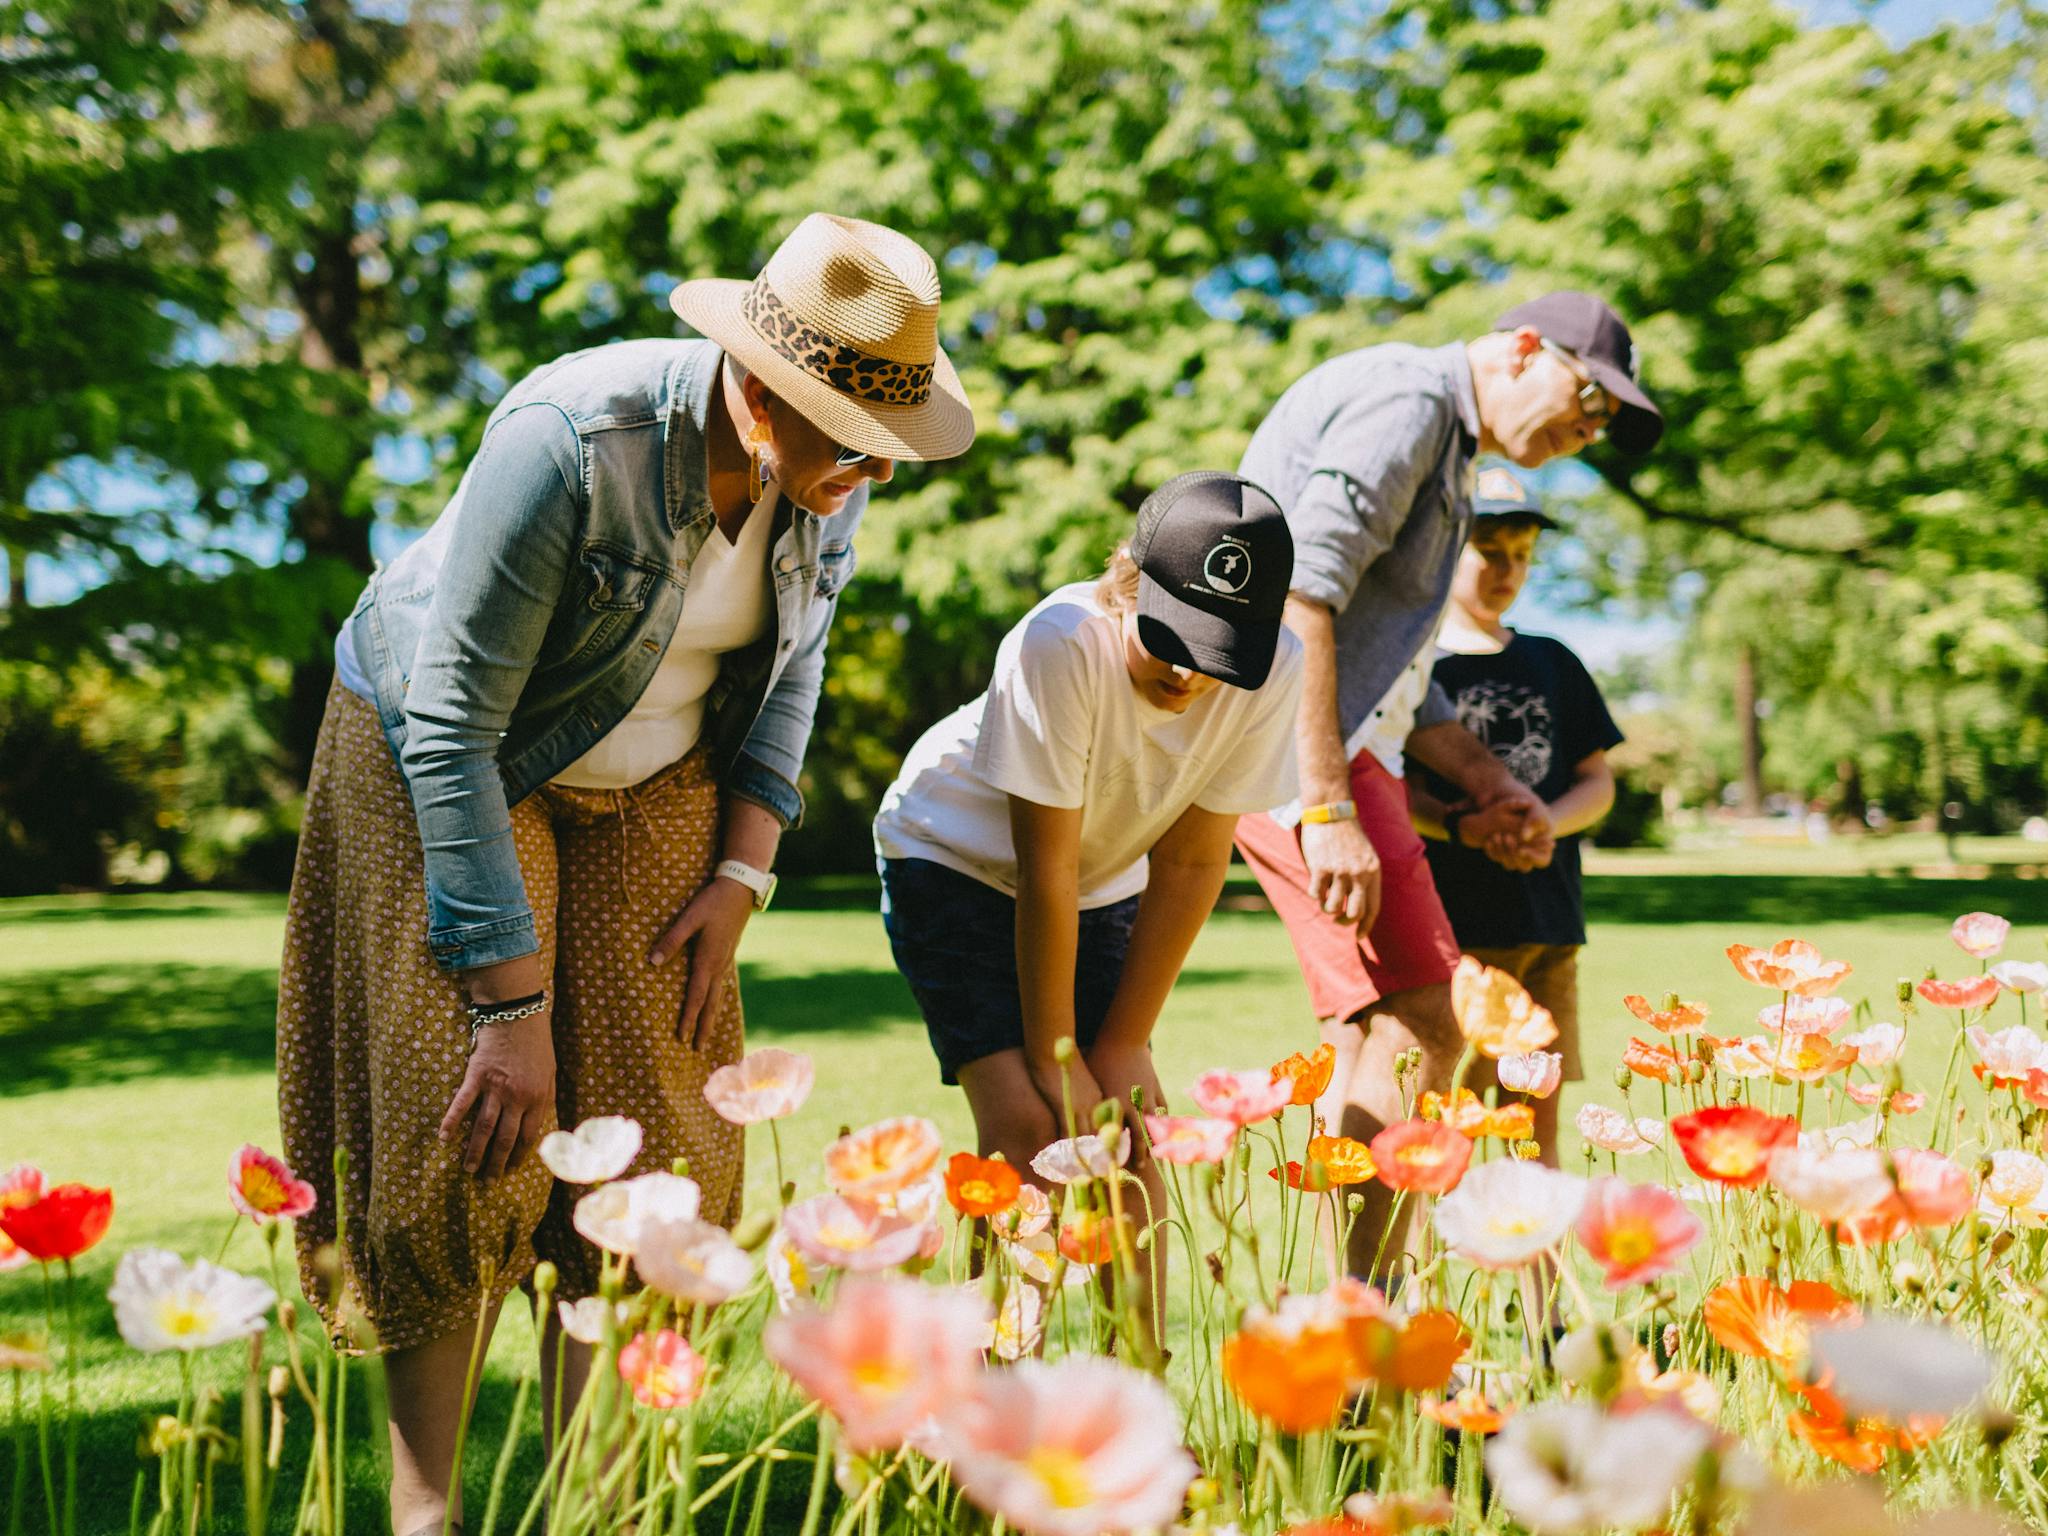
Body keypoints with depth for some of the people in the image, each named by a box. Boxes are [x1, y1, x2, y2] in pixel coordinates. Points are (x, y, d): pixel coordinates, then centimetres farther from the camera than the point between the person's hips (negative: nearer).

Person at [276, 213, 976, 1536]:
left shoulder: (829, 464, -14)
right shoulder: (570, 446, -33)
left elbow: (791, 658, 5)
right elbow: (452, 729, -29)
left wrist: (742, 874, -5)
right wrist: (511, 1003, -28)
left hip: (655, 781, 5)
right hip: (448, 763, -5)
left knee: (642, 1129, -2)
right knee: (465, 1140, -10)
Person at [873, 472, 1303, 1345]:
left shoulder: (1275, 671, -25)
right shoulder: (1062, 643, -35)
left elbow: (1191, 865, -17)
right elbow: (1045, 872, -28)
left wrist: (1124, 1044, -14)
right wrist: (1053, 1056, -21)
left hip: (1102, 884, 4)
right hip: (957, 861, -4)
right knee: (1026, 1121, -17)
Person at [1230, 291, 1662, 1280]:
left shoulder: (1443, 452, 27)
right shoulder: (1405, 398, -7)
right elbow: (1299, 597, -20)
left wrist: (1489, 782, 21)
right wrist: (1328, 810, -25)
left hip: (1344, 748, 11)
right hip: (1292, 738, -11)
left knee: (1373, 1041, 8)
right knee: (1421, 1026, -16)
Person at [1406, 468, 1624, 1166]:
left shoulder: (1552, 664, 16)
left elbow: (1598, 781, 13)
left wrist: (1545, 824, -8)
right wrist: (1461, 825, -25)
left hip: (1548, 919, 5)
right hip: (1449, 918, -5)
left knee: (1539, 1117, 6)